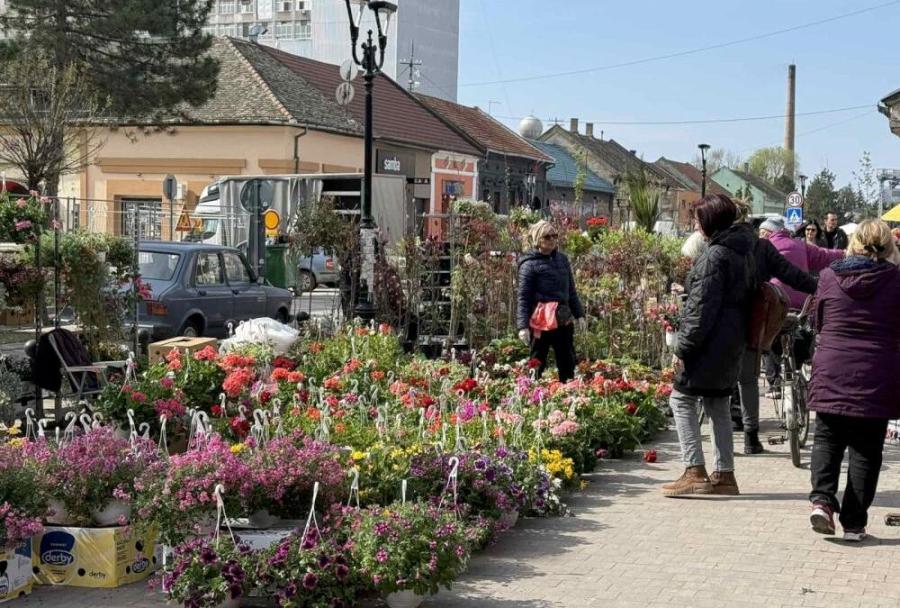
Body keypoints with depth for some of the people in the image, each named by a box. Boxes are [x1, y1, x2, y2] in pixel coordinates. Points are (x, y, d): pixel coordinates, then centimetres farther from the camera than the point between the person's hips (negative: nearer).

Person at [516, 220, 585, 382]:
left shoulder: (562, 259, 12)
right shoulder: (530, 264, -6)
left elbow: (571, 290, 20)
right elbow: (523, 297, -10)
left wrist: (579, 314, 14)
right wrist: (523, 326, -17)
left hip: (564, 320, 6)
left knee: (568, 363, 12)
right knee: (537, 363, 3)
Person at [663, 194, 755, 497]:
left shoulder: (715, 255, -17)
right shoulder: (744, 251, 13)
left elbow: (702, 308, -19)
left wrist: (683, 347, -15)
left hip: (710, 344, -9)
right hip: (732, 344, 9)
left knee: (682, 399, -3)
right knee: (718, 405, 14)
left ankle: (695, 471, -7)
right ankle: (724, 474, 17)